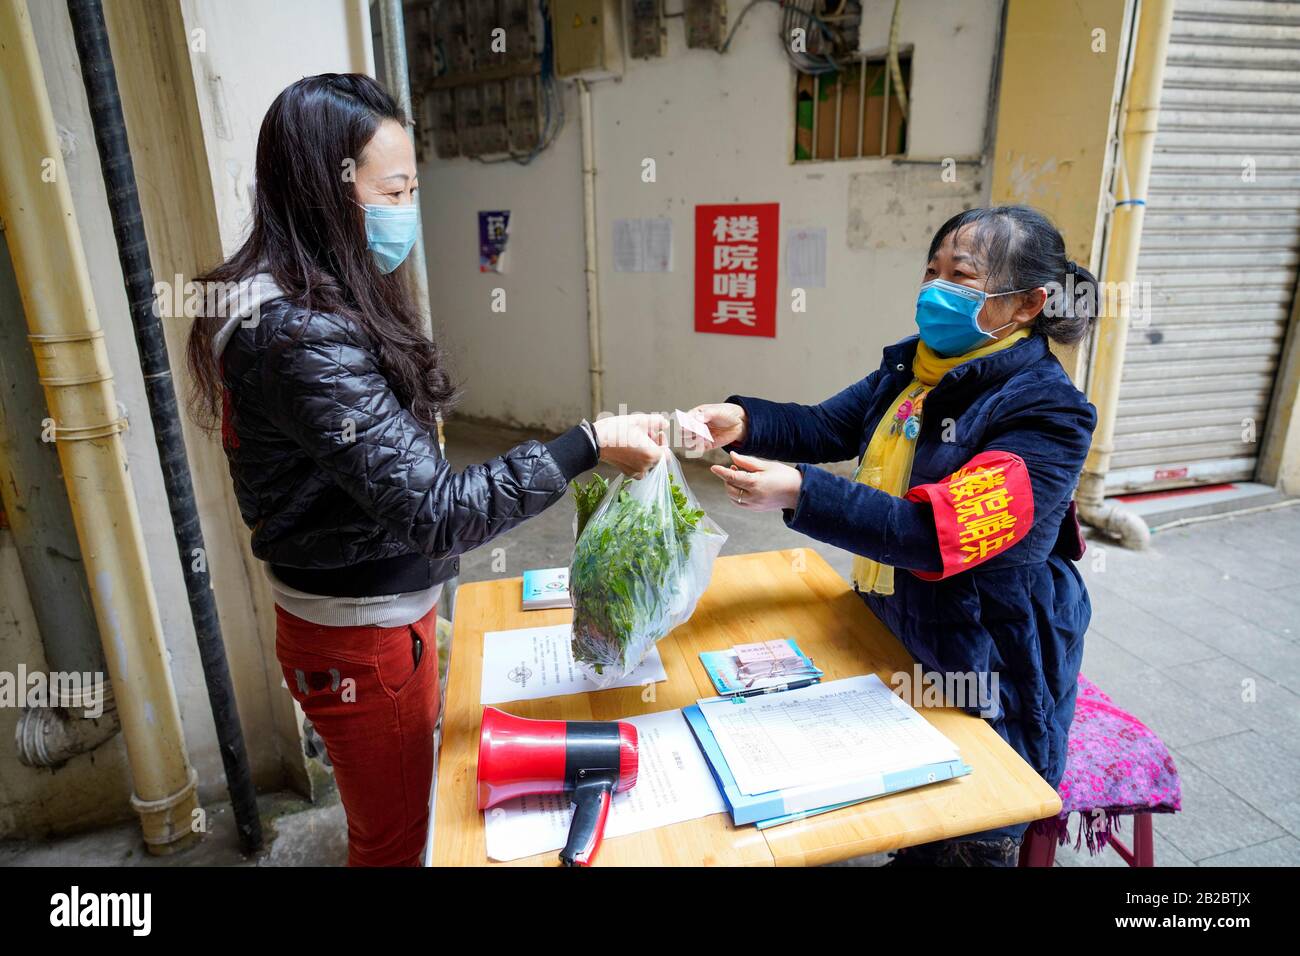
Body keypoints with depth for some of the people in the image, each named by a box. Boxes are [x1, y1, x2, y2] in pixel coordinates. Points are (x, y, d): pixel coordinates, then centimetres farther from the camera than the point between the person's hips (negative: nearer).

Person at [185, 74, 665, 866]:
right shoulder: (303, 337, -27)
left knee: (399, 813, 28)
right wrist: (587, 449, -27)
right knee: (397, 840, 15)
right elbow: (434, 508, -30)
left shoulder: (323, 303, 4)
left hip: (385, 610, 9)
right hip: (360, 640, -9)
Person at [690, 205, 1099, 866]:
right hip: (892, 637, 6)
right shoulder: (911, 368, 0)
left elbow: (942, 532, -32)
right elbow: (826, 427, -2)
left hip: (988, 672, -6)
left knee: (963, 846, 17)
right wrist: (742, 421, -22)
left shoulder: (1046, 411, -23)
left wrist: (799, 494, -39)